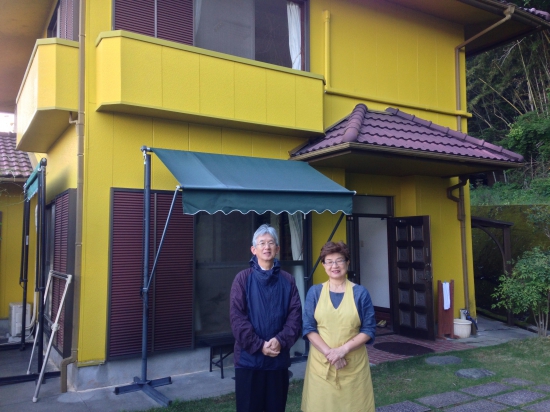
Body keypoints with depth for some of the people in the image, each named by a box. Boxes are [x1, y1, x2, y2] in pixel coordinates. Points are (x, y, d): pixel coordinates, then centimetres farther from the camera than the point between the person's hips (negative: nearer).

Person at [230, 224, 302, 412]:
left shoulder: (287, 280, 4)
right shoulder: (243, 279, -3)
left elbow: (295, 314, -1)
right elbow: (236, 317, -9)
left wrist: (281, 340, -16)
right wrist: (259, 345, -15)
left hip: (279, 357, 2)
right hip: (248, 357, -2)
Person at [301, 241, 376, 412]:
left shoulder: (360, 292, 0)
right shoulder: (314, 292, 2)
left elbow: (369, 329, -2)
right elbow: (308, 328, -2)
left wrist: (343, 349, -15)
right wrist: (328, 352, -15)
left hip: (353, 363, 0)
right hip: (321, 362, 1)